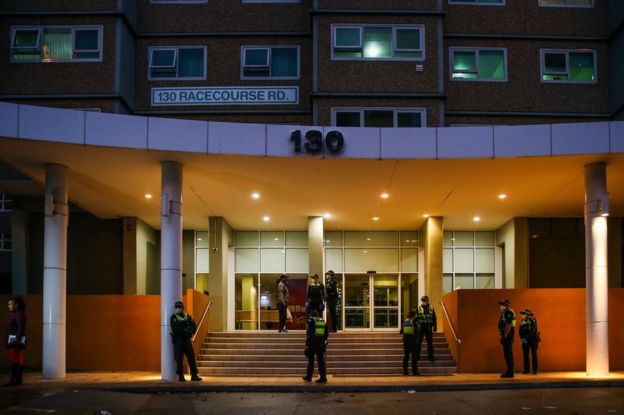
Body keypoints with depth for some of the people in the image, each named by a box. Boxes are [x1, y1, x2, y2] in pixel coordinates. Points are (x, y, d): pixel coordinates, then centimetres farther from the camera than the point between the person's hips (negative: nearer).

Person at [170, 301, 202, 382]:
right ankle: (181, 376, 5)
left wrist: (190, 331, -14)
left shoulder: (187, 316, 9)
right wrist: (185, 331, -18)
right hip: (178, 340, -4)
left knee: (191, 357, 1)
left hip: (187, 340, 4)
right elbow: (175, 329, -13)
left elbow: (194, 326, 6)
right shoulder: (173, 317, -2)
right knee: (179, 358, -3)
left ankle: (194, 375, 6)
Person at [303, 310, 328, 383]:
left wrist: (307, 344, -7)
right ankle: (323, 377, -4)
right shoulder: (323, 321, 13)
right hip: (321, 344, 4)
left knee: (310, 360, 7)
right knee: (321, 361, 3)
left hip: (313, 343, -4)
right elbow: (327, 333, 12)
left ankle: (308, 377, 14)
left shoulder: (311, 320, -2)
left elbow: (309, 333, -9)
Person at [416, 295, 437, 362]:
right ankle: (417, 356, 11)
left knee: (430, 343, 4)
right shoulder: (418, 308, 0)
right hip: (420, 327, -1)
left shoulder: (431, 308, 5)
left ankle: (430, 356, 12)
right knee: (418, 343, 2)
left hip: (428, 328, 1)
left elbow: (434, 319, 9)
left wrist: (435, 327, 4)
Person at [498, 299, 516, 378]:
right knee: (507, 354, 13)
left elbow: (508, 326, -21)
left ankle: (510, 372, -8)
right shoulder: (504, 313, 18)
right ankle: (509, 371, 18)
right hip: (505, 336, 11)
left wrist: (505, 337, -22)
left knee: (508, 354, -9)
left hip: (508, 336, -11)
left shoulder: (509, 313, -14)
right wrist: (502, 336, 17)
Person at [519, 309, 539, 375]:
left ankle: (535, 370, -1)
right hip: (525, 340, 5)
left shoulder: (533, 321, -10)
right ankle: (526, 370, 7)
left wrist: (526, 338, -20)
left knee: (534, 354, -4)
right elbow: (520, 331, 6)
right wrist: (522, 338, -9)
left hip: (533, 340, -5)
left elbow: (533, 331, -18)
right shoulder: (522, 321, 7)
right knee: (525, 355, 2)